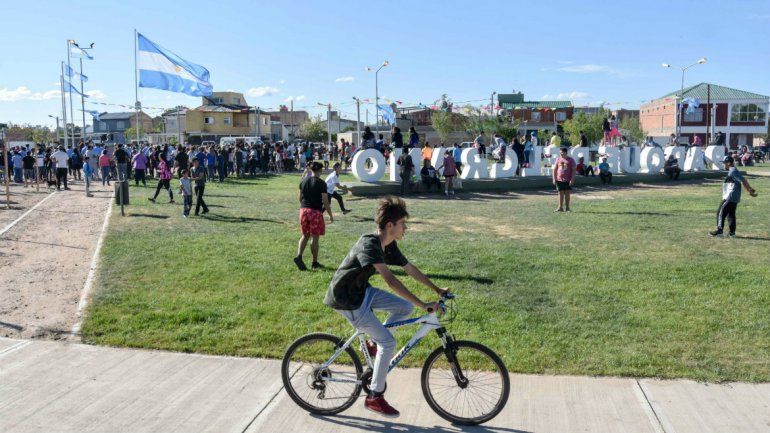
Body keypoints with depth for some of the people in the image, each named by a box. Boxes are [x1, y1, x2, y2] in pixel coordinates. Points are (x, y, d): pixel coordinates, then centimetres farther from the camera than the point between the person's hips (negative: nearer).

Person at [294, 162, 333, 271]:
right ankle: (315, 263, 12)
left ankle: (299, 256, -4)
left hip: (303, 210, 5)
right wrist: (330, 215, -3)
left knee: (305, 235, 15)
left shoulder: (303, 181, 7)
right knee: (315, 238, 4)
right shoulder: (321, 183, -10)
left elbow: (300, 197, 15)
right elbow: (325, 201, -11)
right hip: (316, 212, -5)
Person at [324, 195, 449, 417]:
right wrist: (423, 305, -39)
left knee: (406, 308, 4)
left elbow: (411, 270, 8)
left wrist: (438, 290, 8)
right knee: (388, 342, -10)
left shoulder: (389, 246, 0)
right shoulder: (369, 245, -29)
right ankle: (375, 397, 3)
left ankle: (372, 344, 17)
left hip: (362, 291, 9)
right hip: (346, 300, -9)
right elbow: (390, 280, -38)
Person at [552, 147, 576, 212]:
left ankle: (567, 208, 12)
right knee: (561, 194, 4)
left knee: (567, 194, 3)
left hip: (568, 180, -2)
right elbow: (554, 169, 9)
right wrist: (554, 179, 2)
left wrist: (572, 179, -11)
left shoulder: (571, 160, -1)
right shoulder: (558, 159, 7)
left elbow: (574, 170, -3)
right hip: (559, 180, 2)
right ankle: (560, 207, 9)